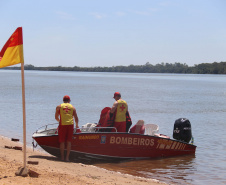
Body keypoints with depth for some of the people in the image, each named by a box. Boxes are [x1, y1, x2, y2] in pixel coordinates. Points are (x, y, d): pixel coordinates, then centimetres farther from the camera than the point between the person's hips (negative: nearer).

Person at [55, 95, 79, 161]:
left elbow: (56, 117, 17)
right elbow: (76, 118, 15)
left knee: (62, 141, 4)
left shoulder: (59, 106, 12)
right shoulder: (72, 107, 15)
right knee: (69, 141, 4)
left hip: (62, 124, -1)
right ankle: (67, 157, 3)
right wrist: (77, 125, 33)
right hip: (70, 124, 1)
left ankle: (62, 157, 5)